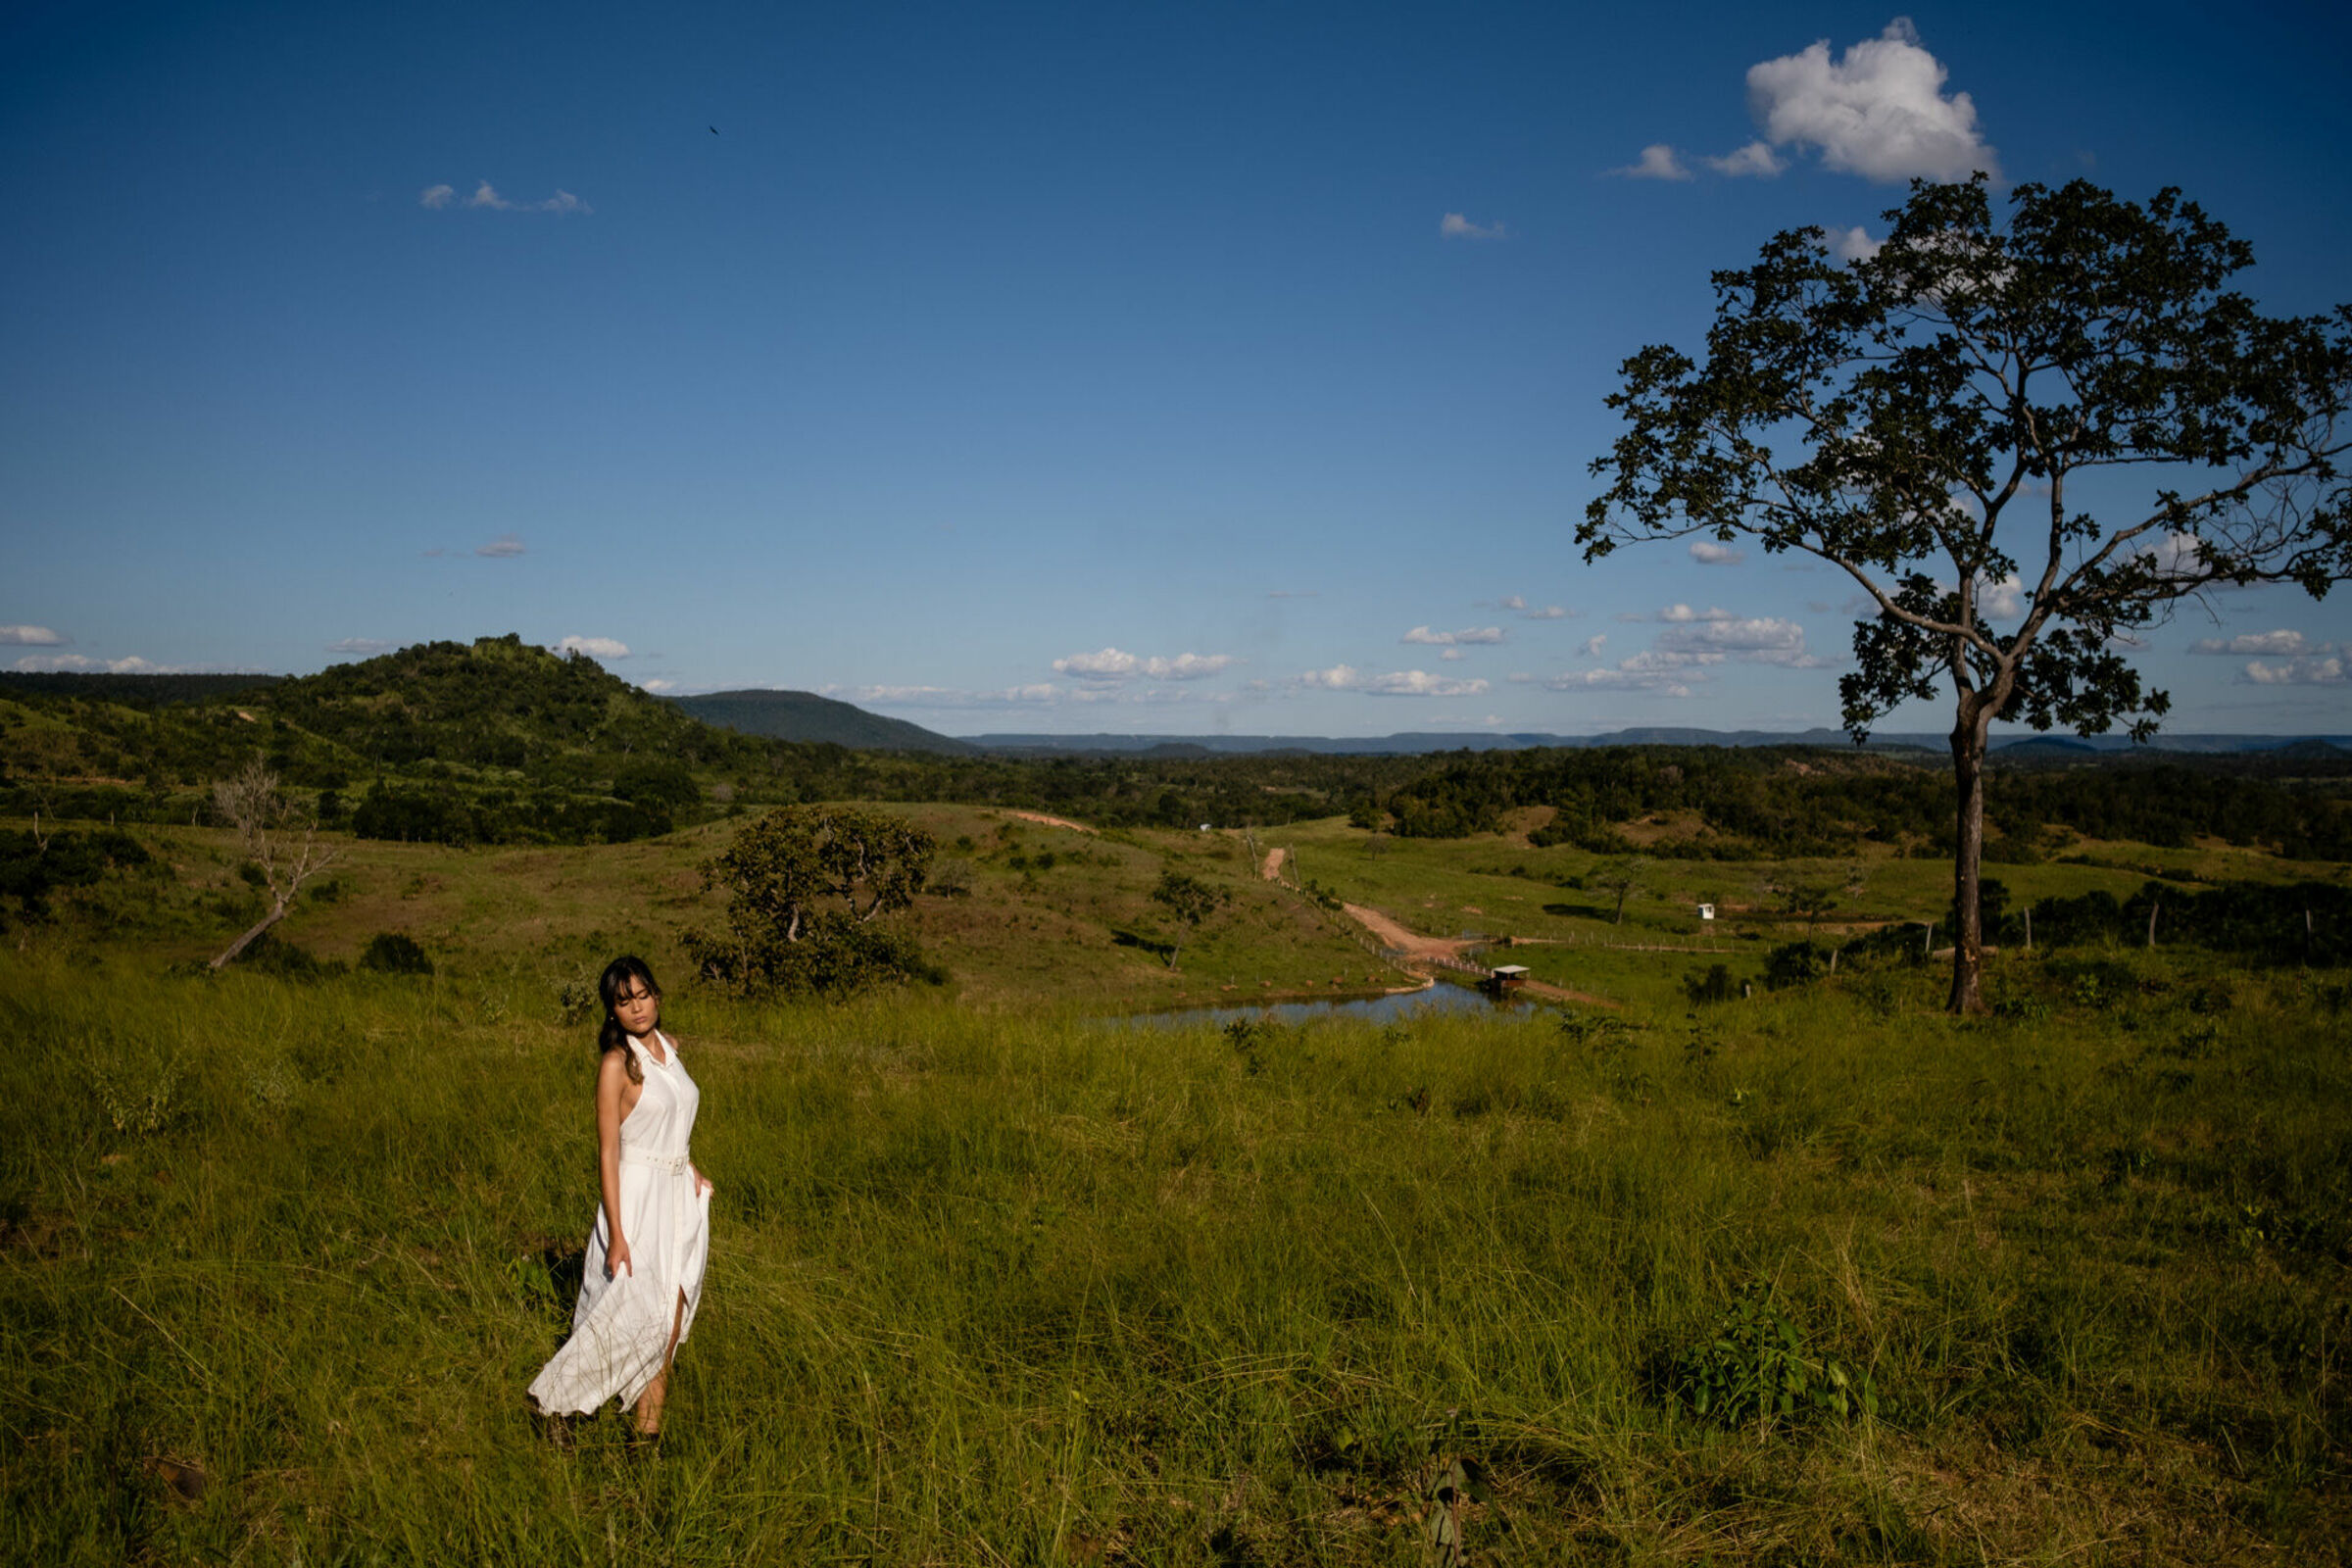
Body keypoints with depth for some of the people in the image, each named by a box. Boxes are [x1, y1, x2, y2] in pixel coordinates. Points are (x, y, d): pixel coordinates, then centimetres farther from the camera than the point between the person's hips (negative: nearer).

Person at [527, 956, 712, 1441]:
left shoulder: (669, 1046, 7)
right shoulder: (617, 1062, -14)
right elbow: (607, 1151, -16)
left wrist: (690, 1170, 11)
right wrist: (616, 1233, -18)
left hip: (678, 1195, 7)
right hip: (638, 1196, -7)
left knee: (671, 1315, 8)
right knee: (631, 1313, -2)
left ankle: (650, 1425, 18)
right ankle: (552, 1399, 18)